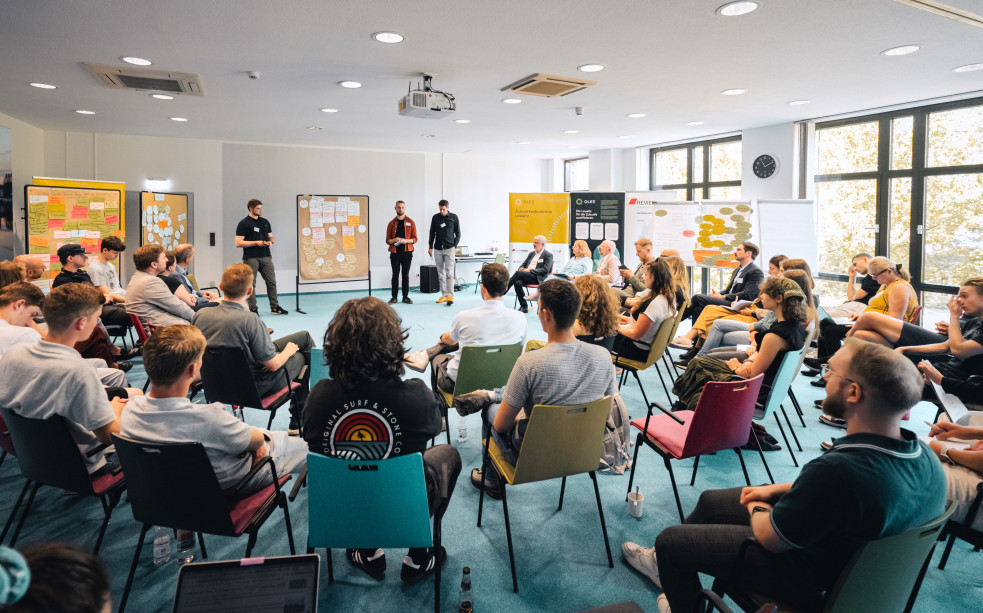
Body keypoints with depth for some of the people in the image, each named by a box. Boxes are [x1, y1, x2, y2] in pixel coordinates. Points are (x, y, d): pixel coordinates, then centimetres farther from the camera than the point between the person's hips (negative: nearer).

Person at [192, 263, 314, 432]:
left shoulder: (200, 315, -14)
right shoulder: (251, 320, -32)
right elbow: (273, 365, -24)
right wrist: (288, 351, -2)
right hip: (254, 387, -7)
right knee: (301, 357, 22)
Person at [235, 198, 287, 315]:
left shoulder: (265, 222, 15)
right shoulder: (243, 223, -3)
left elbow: (271, 236, 24)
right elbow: (238, 243, -9)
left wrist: (270, 242, -1)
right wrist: (256, 242, -14)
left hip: (266, 257, 5)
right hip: (251, 258, -5)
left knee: (271, 282, 5)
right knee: (251, 284, 0)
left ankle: (274, 307, 14)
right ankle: (253, 309, 7)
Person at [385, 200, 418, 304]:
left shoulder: (410, 222, 7)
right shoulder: (391, 223, 9)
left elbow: (415, 239, 3)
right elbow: (387, 240, 8)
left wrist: (406, 240, -15)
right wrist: (394, 240, -14)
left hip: (407, 252, 0)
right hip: (395, 253, 0)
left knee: (406, 275, 4)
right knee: (395, 275, 1)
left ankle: (406, 297, 10)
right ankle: (394, 297, 5)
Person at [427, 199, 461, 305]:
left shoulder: (454, 217, 2)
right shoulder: (435, 218, 7)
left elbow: (458, 233, 7)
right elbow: (432, 233, 13)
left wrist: (455, 246, -2)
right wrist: (430, 247, 7)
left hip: (449, 248, -3)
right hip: (438, 249, 3)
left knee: (449, 273, -12)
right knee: (441, 273, 5)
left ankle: (450, 296, -16)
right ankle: (444, 295, 10)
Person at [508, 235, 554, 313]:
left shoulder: (548, 255, 4)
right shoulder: (531, 253, 25)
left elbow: (545, 270, -9)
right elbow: (523, 264, 26)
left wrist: (530, 270, -16)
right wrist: (522, 268, -1)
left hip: (537, 278, -6)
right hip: (526, 277, 6)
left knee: (518, 273, -29)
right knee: (518, 282, -29)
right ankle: (524, 307, -21)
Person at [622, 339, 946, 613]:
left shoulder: (837, 470, -41)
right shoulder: (925, 457, -14)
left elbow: (770, 538, -25)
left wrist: (756, 509, -3)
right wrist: (775, 490, 7)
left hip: (807, 581, -8)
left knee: (668, 539, 7)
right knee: (711, 499, 23)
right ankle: (668, 565, 46)